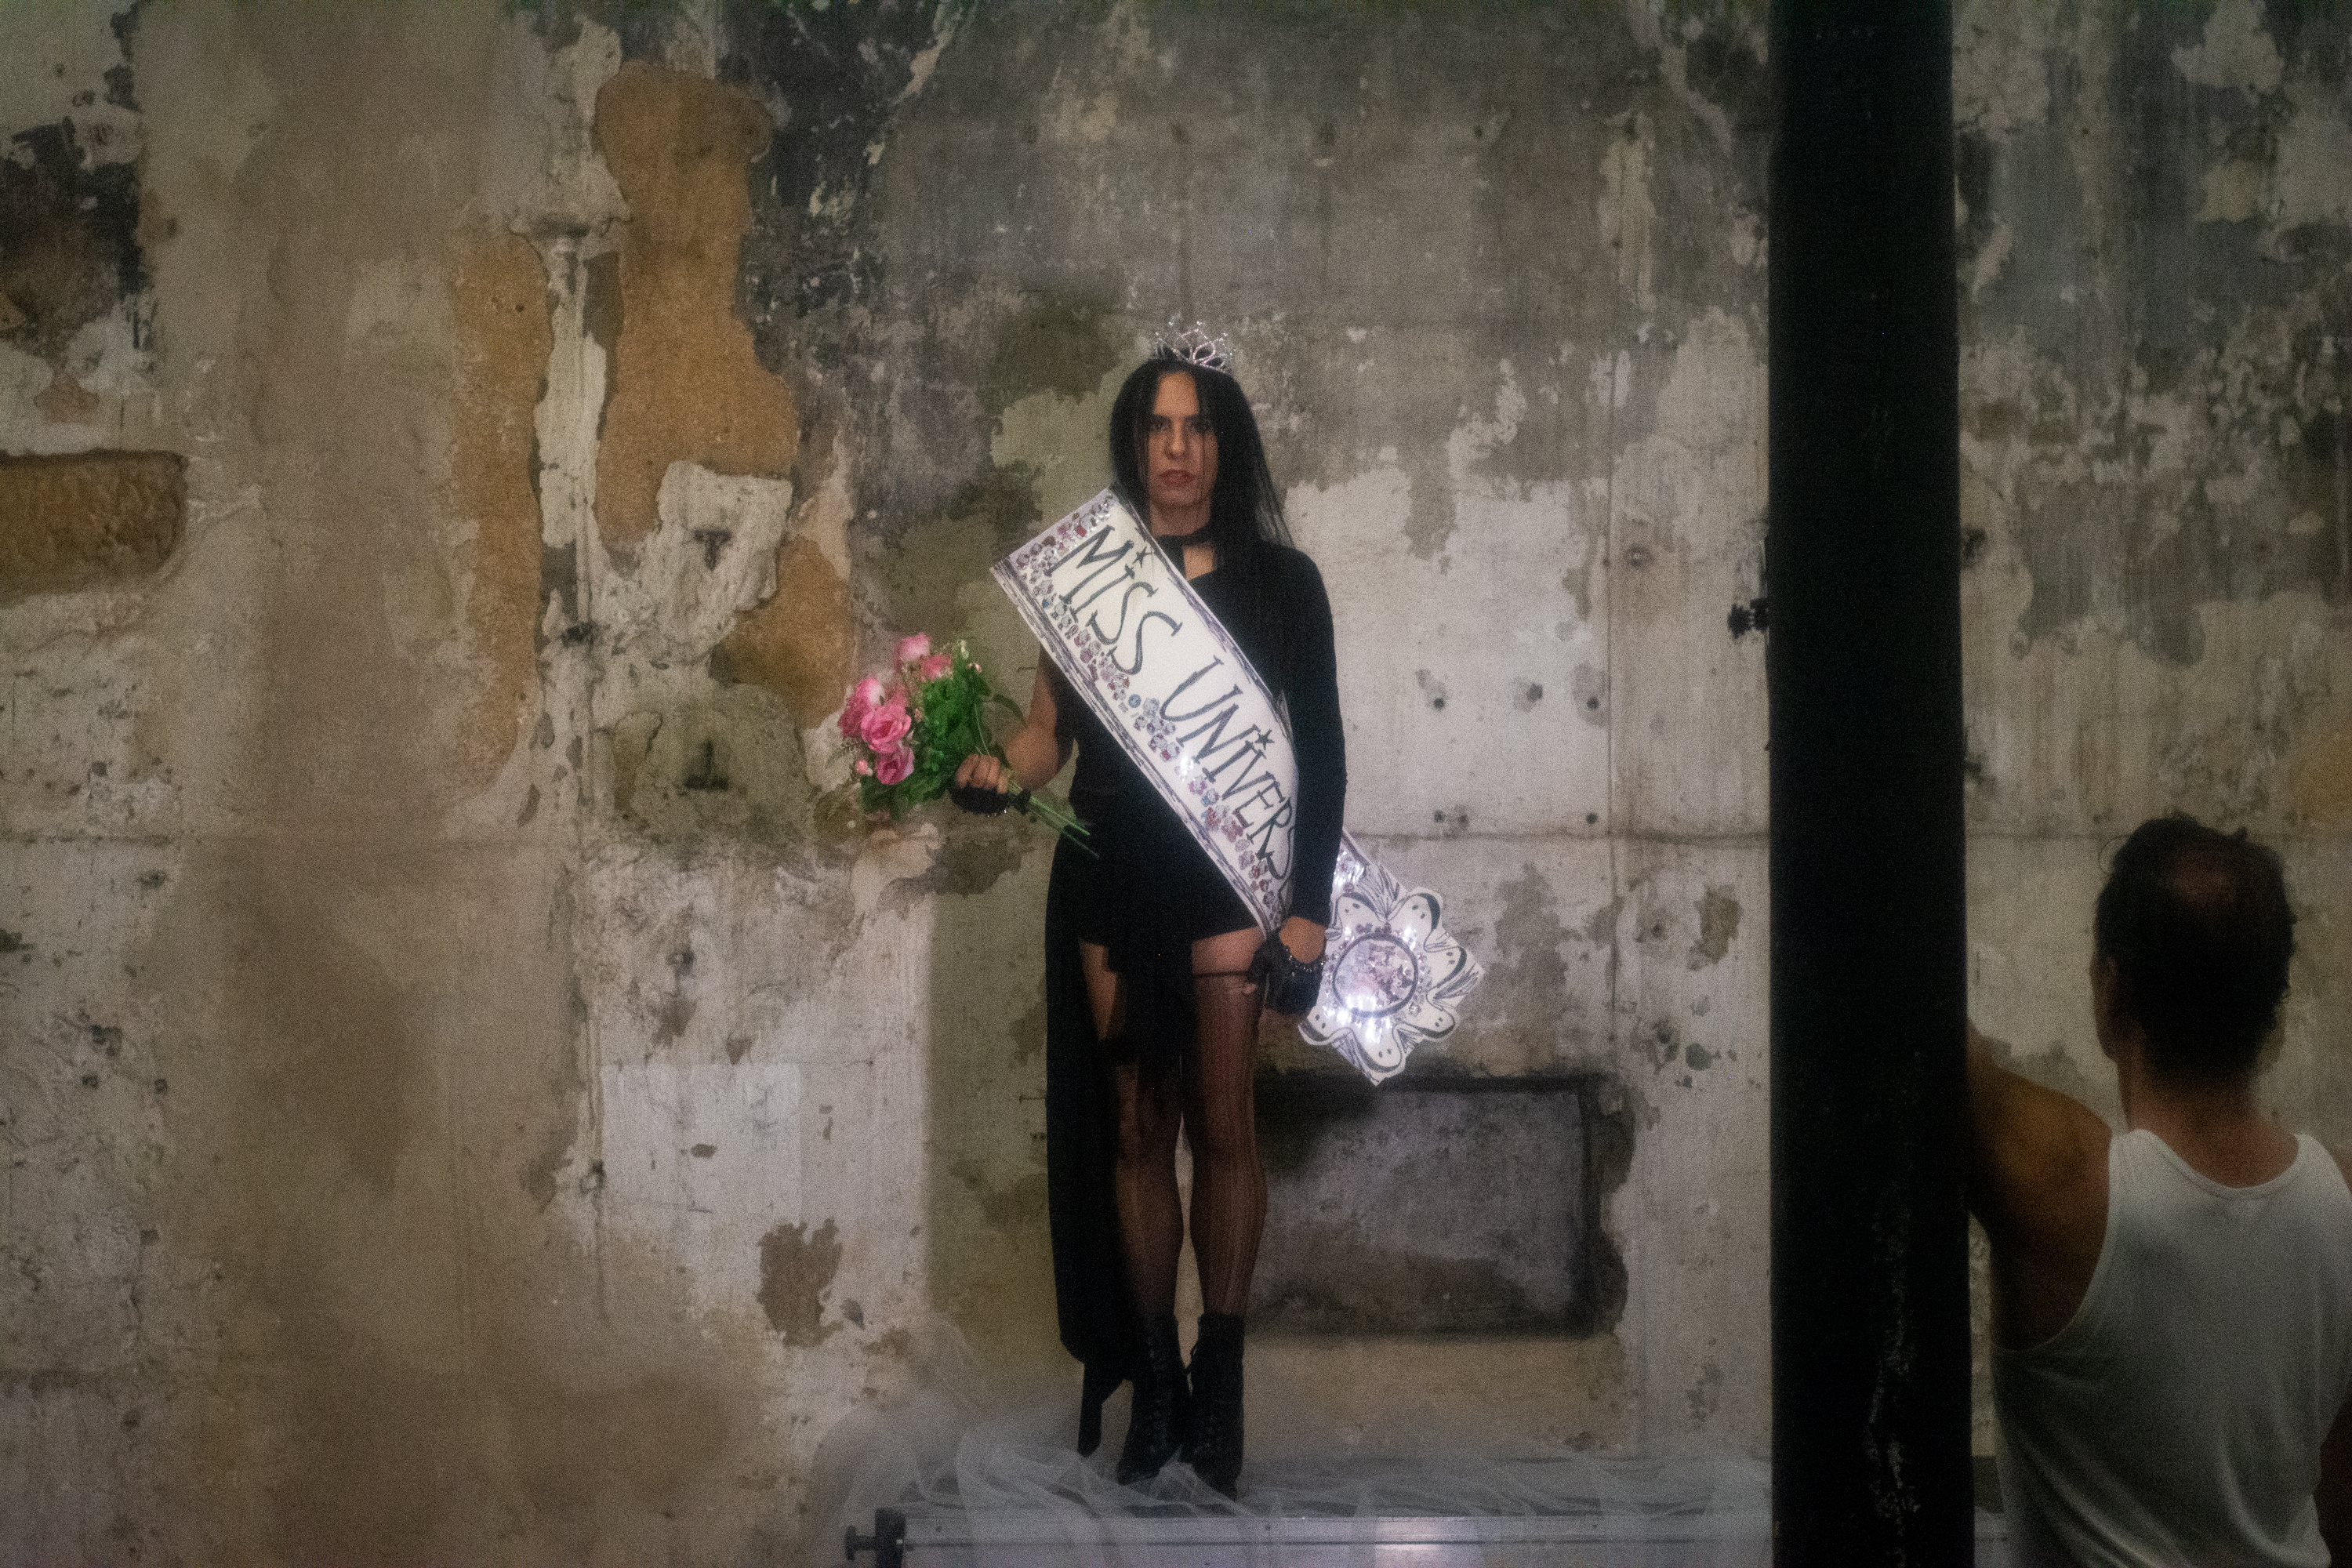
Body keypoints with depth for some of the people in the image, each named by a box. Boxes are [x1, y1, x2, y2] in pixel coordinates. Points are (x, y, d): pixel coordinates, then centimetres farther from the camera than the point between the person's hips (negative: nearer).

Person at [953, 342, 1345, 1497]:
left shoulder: (1277, 580, 4)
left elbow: (1319, 752, 3)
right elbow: (1052, 727, 6)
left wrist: (1310, 906, -3)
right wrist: (998, 772, -17)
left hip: (1230, 871, -1)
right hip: (1112, 875, 2)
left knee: (1221, 1123, -3)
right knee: (1134, 1128, 5)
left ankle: (1218, 1377, 8)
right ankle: (1152, 1379, 13)